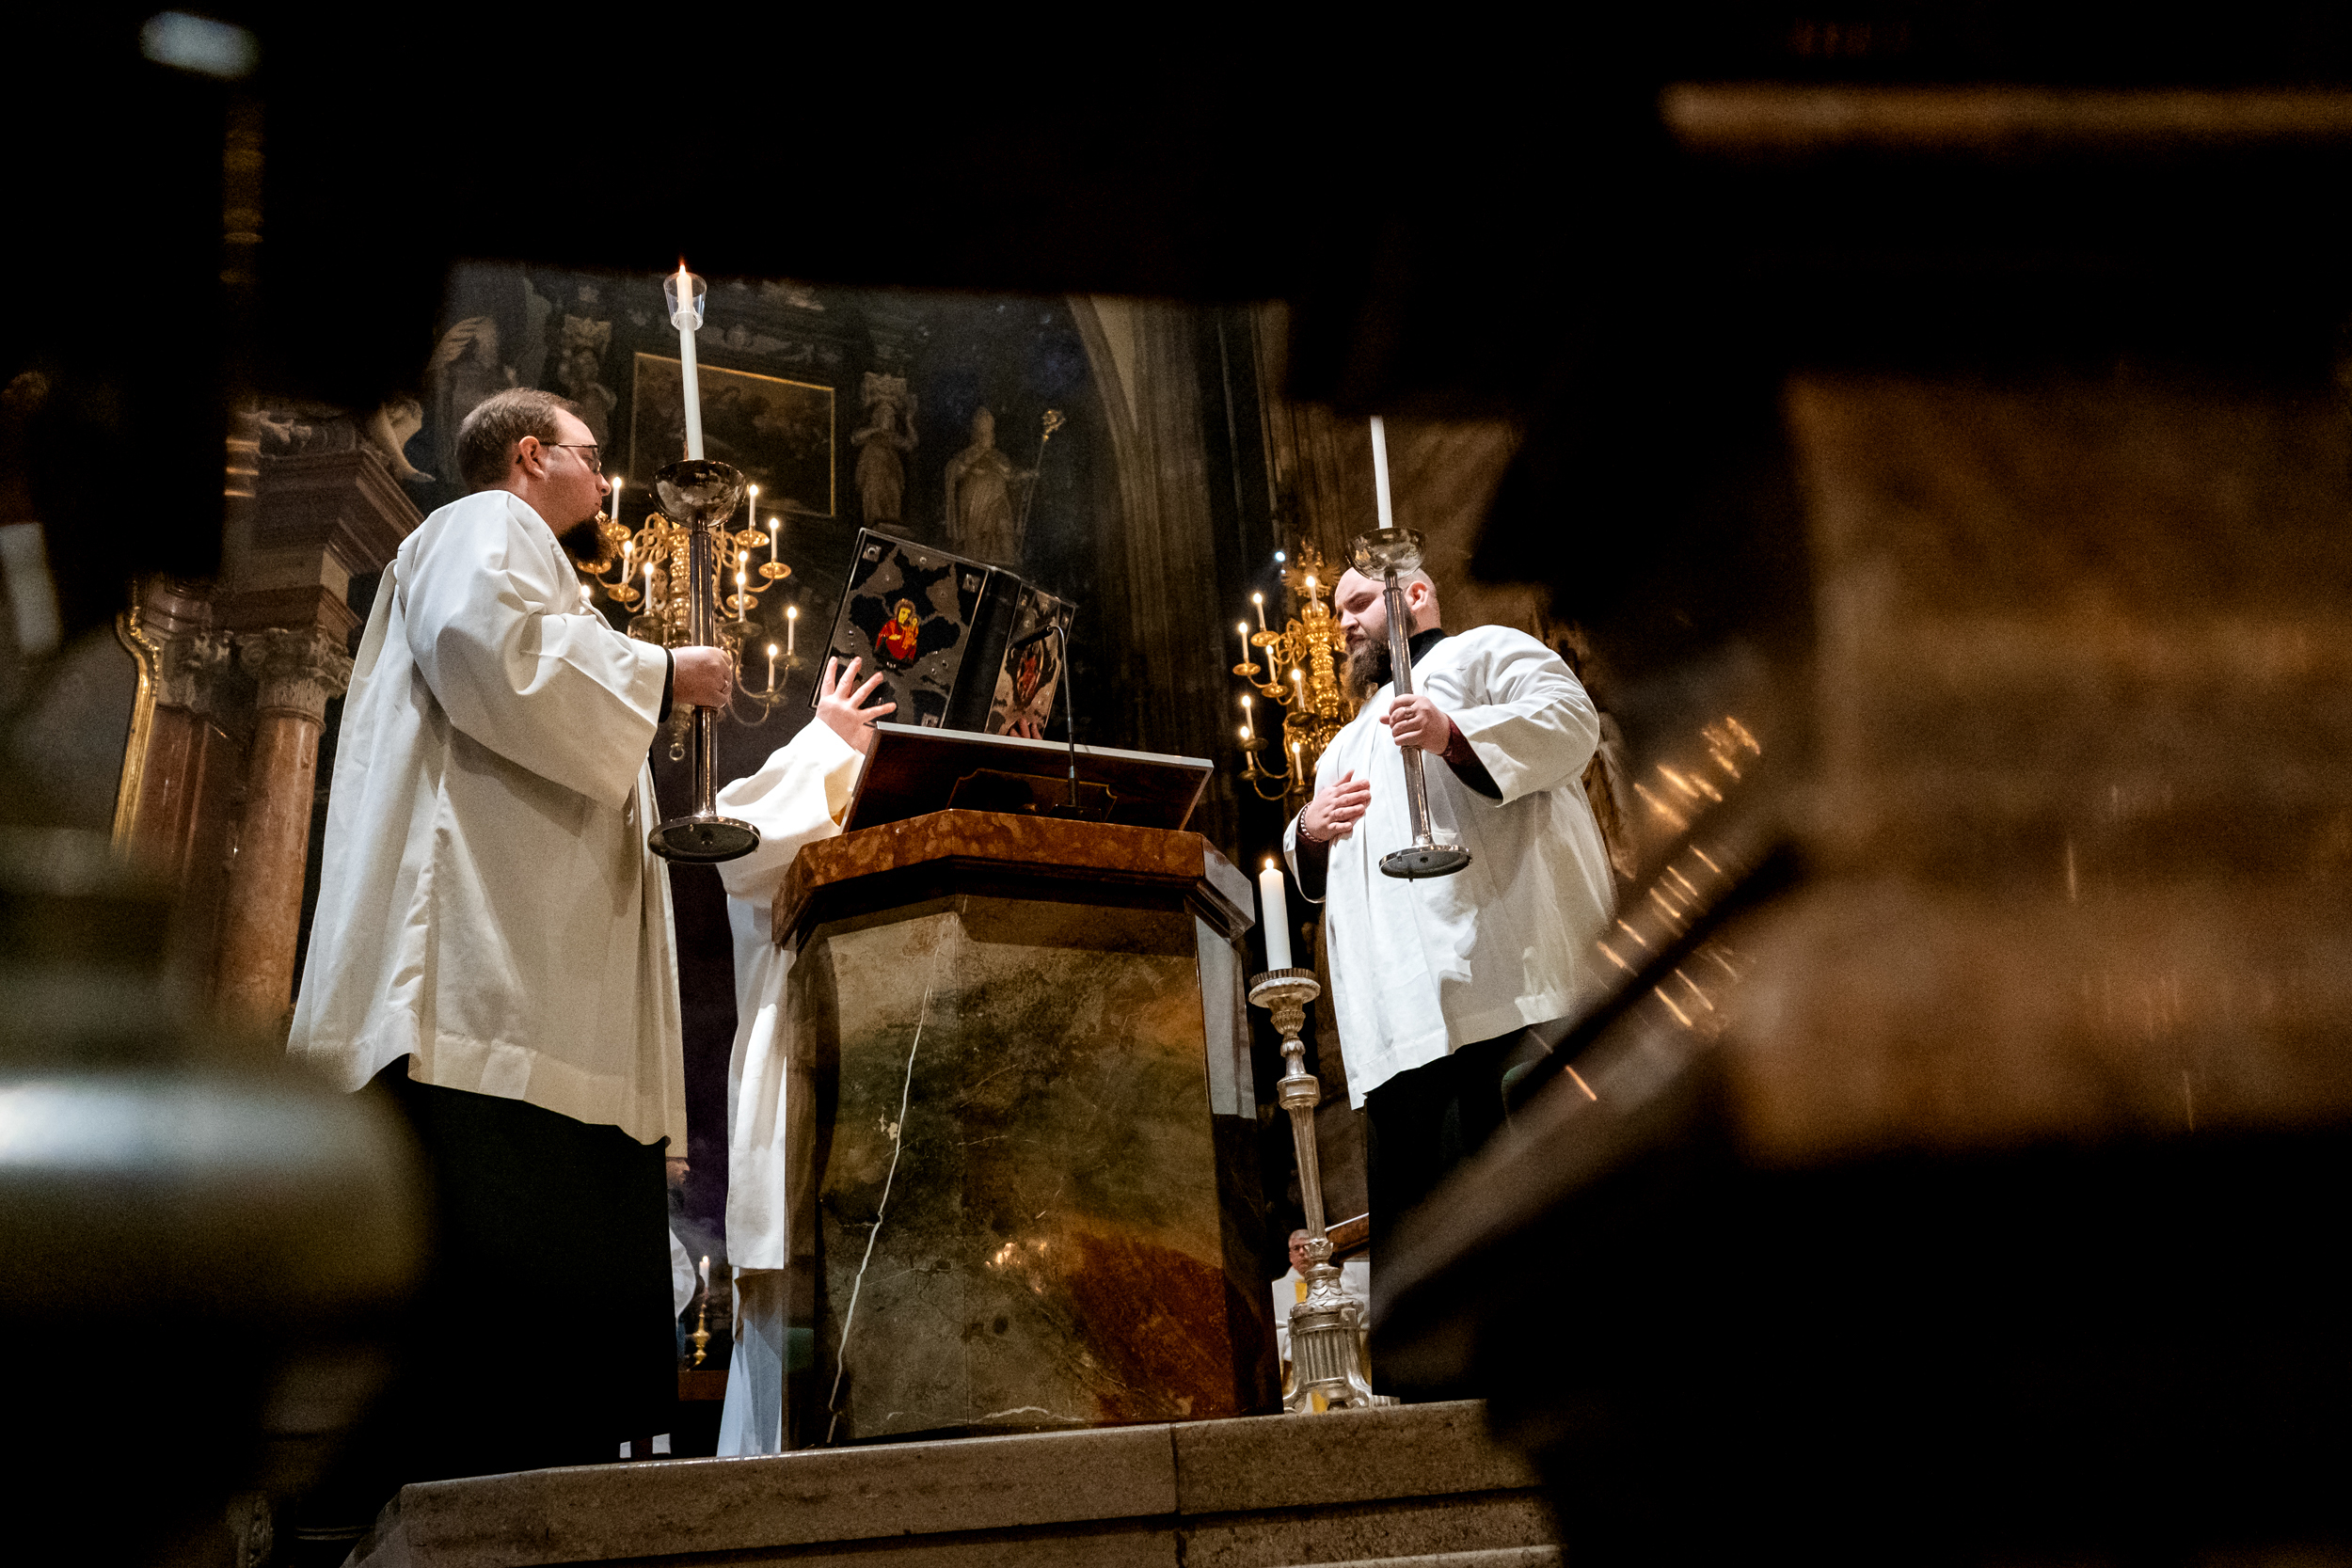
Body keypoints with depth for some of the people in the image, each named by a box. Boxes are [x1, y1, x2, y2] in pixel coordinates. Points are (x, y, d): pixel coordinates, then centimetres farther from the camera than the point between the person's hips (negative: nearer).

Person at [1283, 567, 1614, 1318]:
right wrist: (1309, 830, 11)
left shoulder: (1483, 651, 15)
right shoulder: (1349, 742, 37)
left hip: (1499, 968, -7)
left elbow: (1572, 716, -4)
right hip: (1400, 1008, 7)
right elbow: (1311, 868, 35)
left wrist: (1455, 735, -20)